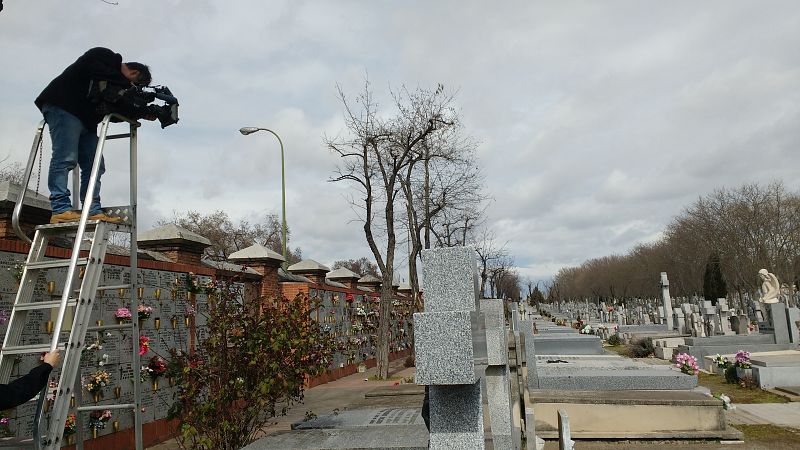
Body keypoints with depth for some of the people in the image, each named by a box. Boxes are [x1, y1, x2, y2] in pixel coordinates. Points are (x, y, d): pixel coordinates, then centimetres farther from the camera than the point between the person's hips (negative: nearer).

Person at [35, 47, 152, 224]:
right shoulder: (105, 55, 0)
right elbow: (96, 71, -23)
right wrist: (125, 83, -12)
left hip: (86, 119, 9)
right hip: (63, 107, -9)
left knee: (95, 165, -1)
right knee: (65, 158, -17)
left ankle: (93, 211, -5)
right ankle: (61, 210, -21)